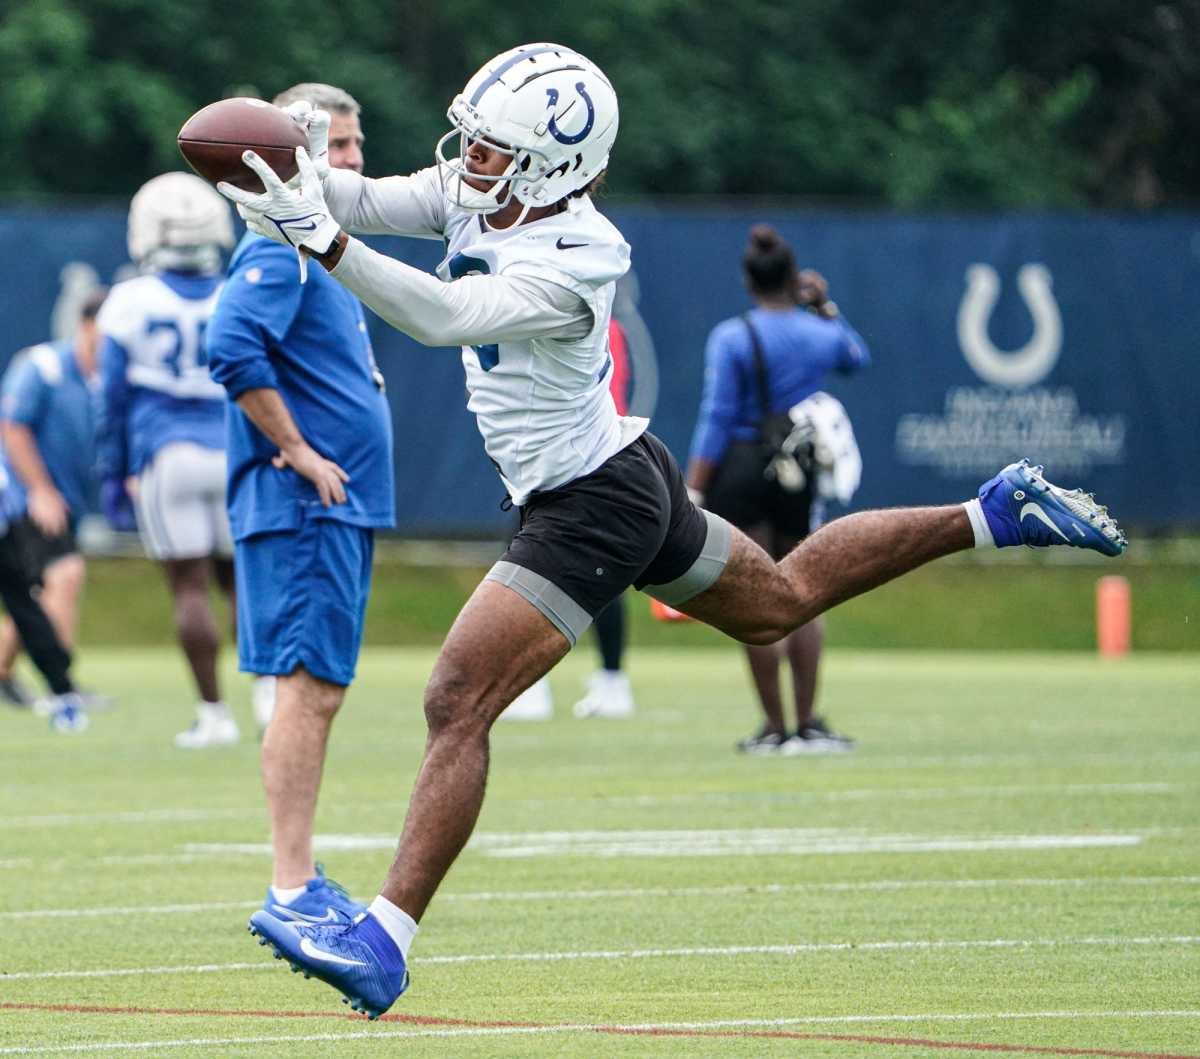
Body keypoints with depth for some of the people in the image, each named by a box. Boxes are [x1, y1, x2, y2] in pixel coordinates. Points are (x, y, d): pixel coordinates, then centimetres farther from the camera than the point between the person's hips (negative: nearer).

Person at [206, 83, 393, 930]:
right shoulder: (280, 247, -12)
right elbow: (232, 349, -26)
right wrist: (300, 454, -21)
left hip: (342, 508, 10)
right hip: (303, 510, -10)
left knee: (319, 691, 11)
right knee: (309, 688, -11)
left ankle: (303, 883, 16)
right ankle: (292, 892, -11)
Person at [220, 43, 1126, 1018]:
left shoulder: (569, 264, -28)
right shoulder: (480, 194, -5)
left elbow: (441, 317, -40)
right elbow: (369, 201, -11)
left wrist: (320, 239, -48)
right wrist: (303, 180, -33)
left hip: (589, 509, -10)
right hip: (622, 471, 10)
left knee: (457, 706, -15)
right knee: (781, 603, 29)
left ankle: (385, 943, -16)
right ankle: (995, 516, 38)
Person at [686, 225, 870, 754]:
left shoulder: (732, 337, -8)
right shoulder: (822, 335, 5)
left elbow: (716, 420, -10)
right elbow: (858, 356, 31)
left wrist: (692, 492, -8)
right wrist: (825, 306, 27)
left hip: (740, 470, -4)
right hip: (800, 473, 4)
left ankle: (776, 727, 0)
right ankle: (808, 724, 11)